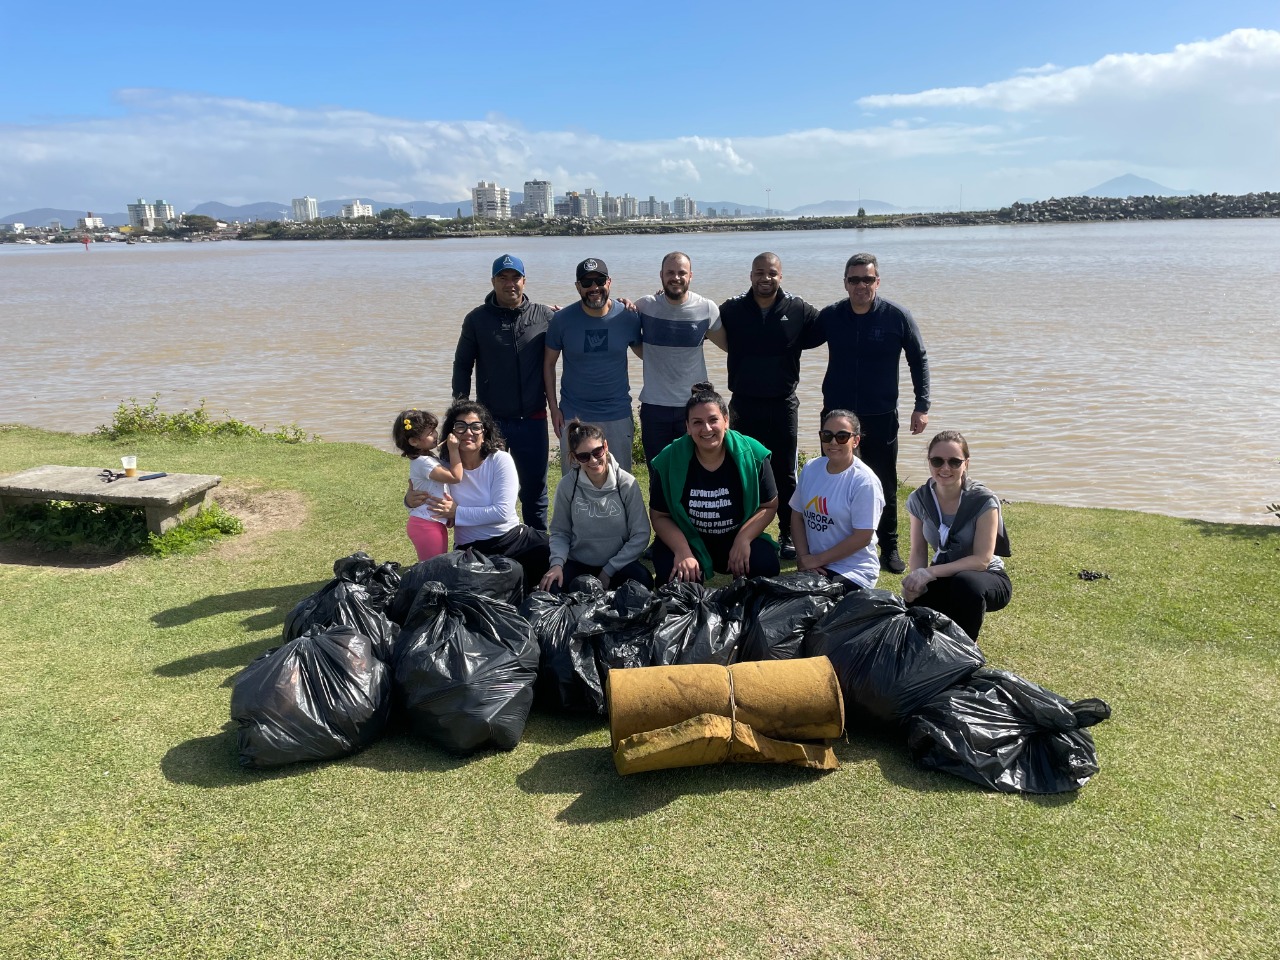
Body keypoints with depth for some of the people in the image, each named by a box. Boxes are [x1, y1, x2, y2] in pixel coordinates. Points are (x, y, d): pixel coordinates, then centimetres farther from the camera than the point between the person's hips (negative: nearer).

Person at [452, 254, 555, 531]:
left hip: (532, 421, 0)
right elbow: (462, 365, 5)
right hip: (490, 420, 0)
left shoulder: (544, 316, 0)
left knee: (534, 488, 11)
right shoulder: (477, 319, 1)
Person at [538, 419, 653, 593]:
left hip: (619, 563, -1)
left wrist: (609, 570, -12)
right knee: (552, 589, -28)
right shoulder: (567, 485, -8)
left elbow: (640, 535, -8)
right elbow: (560, 532, 1)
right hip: (578, 564, 1)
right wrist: (557, 563, -18)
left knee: (643, 583, -31)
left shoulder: (626, 483, -11)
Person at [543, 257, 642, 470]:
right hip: (573, 415, 0)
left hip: (618, 415, 0)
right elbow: (549, 363, 2)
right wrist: (553, 407, -1)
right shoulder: (562, 320, -5)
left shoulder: (628, 317, -4)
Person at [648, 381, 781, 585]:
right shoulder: (669, 460, -12)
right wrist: (683, 552, -23)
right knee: (671, 573, -30)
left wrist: (743, 539, -20)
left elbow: (769, 506, -4)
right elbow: (659, 516, -7)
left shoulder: (751, 455, -12)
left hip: (738, 538, 1)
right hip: (687, 540, -1)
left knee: (766, 565, -26)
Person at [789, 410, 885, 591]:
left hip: (853, 571, -5)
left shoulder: (864, 481, -15)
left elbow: (862, 537, -15)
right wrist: (803, 557, -6)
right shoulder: (810, 468, 2)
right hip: (812, 565, 5)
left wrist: (817, 559, -12)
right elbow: (797, 515, 8)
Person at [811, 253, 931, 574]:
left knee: (885, 485, 5)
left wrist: (922, 406, 0)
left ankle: (889, 548, 19)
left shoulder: (897, 316, -5)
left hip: (880, 418, -2)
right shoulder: (830, 316, 0)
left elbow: (919, 360, 3)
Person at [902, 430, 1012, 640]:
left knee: (965, 582, -39)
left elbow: (981, 560, -23)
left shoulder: (984, 501, -20)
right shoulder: (919, 499, -6)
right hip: (943, 578, 4)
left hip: (985, 578, -4)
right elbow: (918, 551, -1)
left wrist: (930, 572, -32)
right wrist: (916, 580, -23)